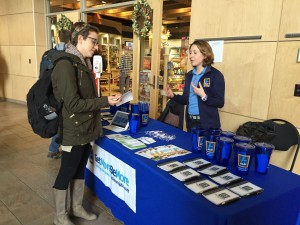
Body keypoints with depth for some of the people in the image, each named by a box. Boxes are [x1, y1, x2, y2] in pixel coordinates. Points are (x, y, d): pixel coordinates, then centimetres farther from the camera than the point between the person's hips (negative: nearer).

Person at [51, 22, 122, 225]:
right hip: (74, 131, -9)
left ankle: (77, 208, 38)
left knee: (80, 169, 20)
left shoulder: (84, 63, 10)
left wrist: (106, 100, 7)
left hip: (87, 128, 9)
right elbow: (73, 104, -24)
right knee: (67, 172, 8)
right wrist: (105, 101, -21)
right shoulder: (65, 65, -20)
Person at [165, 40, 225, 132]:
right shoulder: (189, 75, 10)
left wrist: (204, 96, -25)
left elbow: (220, 102, -13)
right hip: (190, 122, 6)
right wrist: (173, 96, -3)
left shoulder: (215, 75, -10)